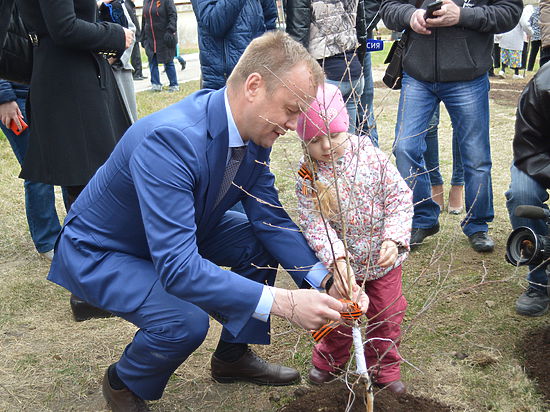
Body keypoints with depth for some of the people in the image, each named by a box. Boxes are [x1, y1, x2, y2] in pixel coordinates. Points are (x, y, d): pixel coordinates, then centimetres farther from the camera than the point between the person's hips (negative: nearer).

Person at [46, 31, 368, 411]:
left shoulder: (255, 131, -13)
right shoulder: (170, 140, -39)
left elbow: (271, 218, -6)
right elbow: (177, 266, -43)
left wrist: (324, 277, -20)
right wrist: (283, 303, -44)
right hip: (99, 252, -8)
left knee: (264, 243, -3)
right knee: (184, 321, -29)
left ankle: (233, 355, 17)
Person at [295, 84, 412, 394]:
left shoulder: (370, 156, -14)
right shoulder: (308, 176, -16)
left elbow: (399, 197, -11)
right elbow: (314, 223, -21)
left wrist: (393, 239, -22)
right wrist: (336, 258, -35)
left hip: (383, 258, 1)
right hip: (342, 263, -1)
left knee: (387, 315, 13)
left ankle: (384, 366, 36)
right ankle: (330, 361, 42)